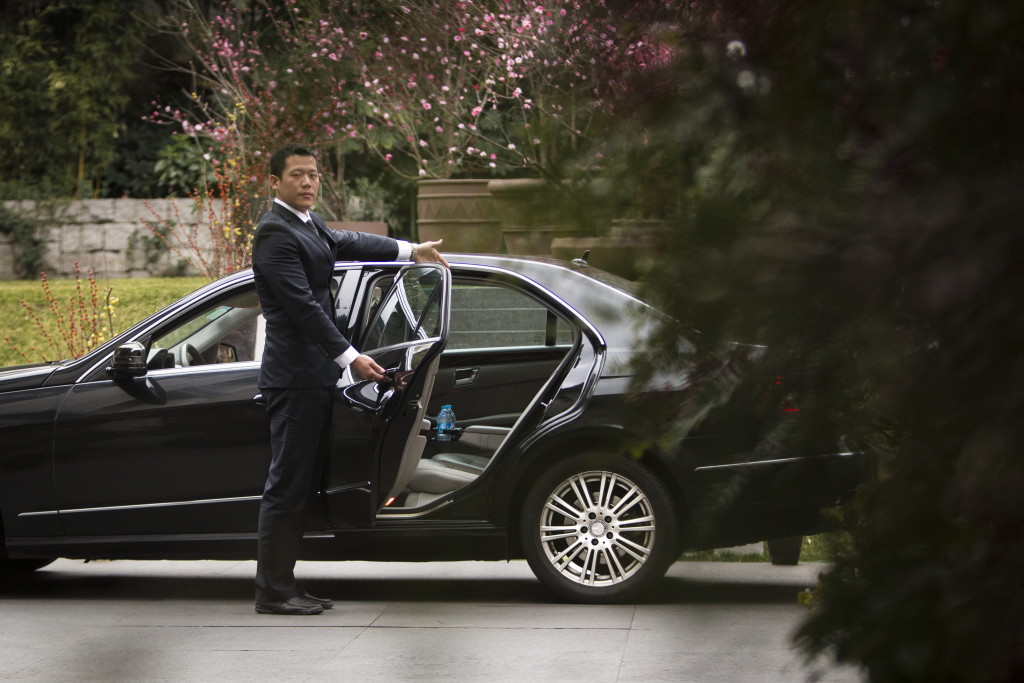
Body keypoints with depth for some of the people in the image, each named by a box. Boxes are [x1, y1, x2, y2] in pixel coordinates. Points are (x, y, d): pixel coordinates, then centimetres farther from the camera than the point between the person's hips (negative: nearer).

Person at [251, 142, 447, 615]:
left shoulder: (309, 226, 14)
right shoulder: (276, 233, -15)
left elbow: (345, 243, 33)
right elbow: (303, 306, -21)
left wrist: (409, 251, 42)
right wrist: (349, 358, -23)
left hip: (315, 376, 10)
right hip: (294, 377, -10)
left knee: (303, 485, 11)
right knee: (287, 484, -8)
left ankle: (283, 583, 16)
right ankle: (272, 592, -4)